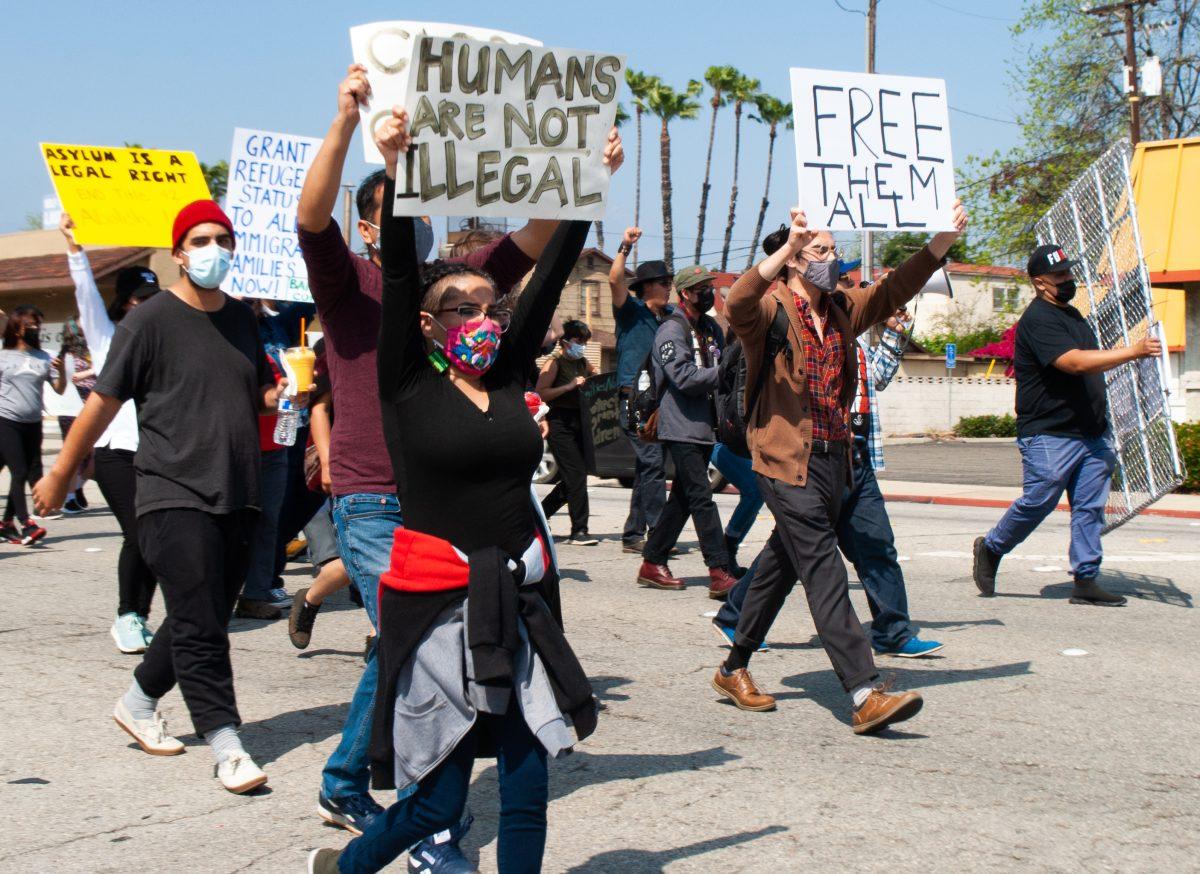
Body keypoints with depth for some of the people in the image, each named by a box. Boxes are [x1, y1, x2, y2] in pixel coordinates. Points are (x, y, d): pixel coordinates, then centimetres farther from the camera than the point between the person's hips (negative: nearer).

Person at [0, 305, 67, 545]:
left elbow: (59, 389, 6)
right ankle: (25, 524, -11)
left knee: (31, 472, 5)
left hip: (33, 424, 4)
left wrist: (62, 371, -12)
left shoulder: (44, 359, 8)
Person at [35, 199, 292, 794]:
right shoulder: (151, 320, -5)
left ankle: (138, 703, 33)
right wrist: (60, 476, 3)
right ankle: (226, 746, -3)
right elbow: (103, 401, -2)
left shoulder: (241, 319, 13)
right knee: (199, 625, -9)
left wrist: (281, 392, 1)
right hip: (174, 494, -6)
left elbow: (261, 395, 25)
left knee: (203, 620, 13)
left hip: (237, 495, 6)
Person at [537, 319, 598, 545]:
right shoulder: (554, 363, -6)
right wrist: (570, 386, -22)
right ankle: (579, 531, -10)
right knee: (577, 475, -12)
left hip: (578, 424, 8)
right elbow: (541, 393, -16)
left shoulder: (583, 363, 16)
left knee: (573, 478, 10)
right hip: (559, 424, -8)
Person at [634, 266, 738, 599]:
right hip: (682, 427, -9)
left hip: (706, 427, 9)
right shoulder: (672, 329, -8)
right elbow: (683, 377, -19)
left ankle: (652, 563, 20)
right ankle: (720, 574, -16)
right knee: (702, 498, -12)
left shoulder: (712, 328, 19)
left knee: (682, 499, 11)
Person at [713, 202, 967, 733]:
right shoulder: (770, 310, -7)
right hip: (788, 462, -8)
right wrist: (786, 248, -39)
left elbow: (895, 289, 17)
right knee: (825, 573, -13)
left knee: (783, 564, 16)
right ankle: (864, 696, -18)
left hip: (835, 459, 8)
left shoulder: (842, 310, 14)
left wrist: (943, 241, 5)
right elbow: (737, 305, -28)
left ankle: (734, 670, 31)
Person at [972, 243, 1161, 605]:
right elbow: (1074, 362, -25)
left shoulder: (1072, 314, 19)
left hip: (1092, 433, 9)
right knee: (1038, 501, -5)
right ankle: (990, 549, 17)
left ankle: (1086, 581, 6)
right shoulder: (1037, 320, -12)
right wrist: (1133, 351, -28)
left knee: (1090, 507, 4)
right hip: (1049, 435, -8)